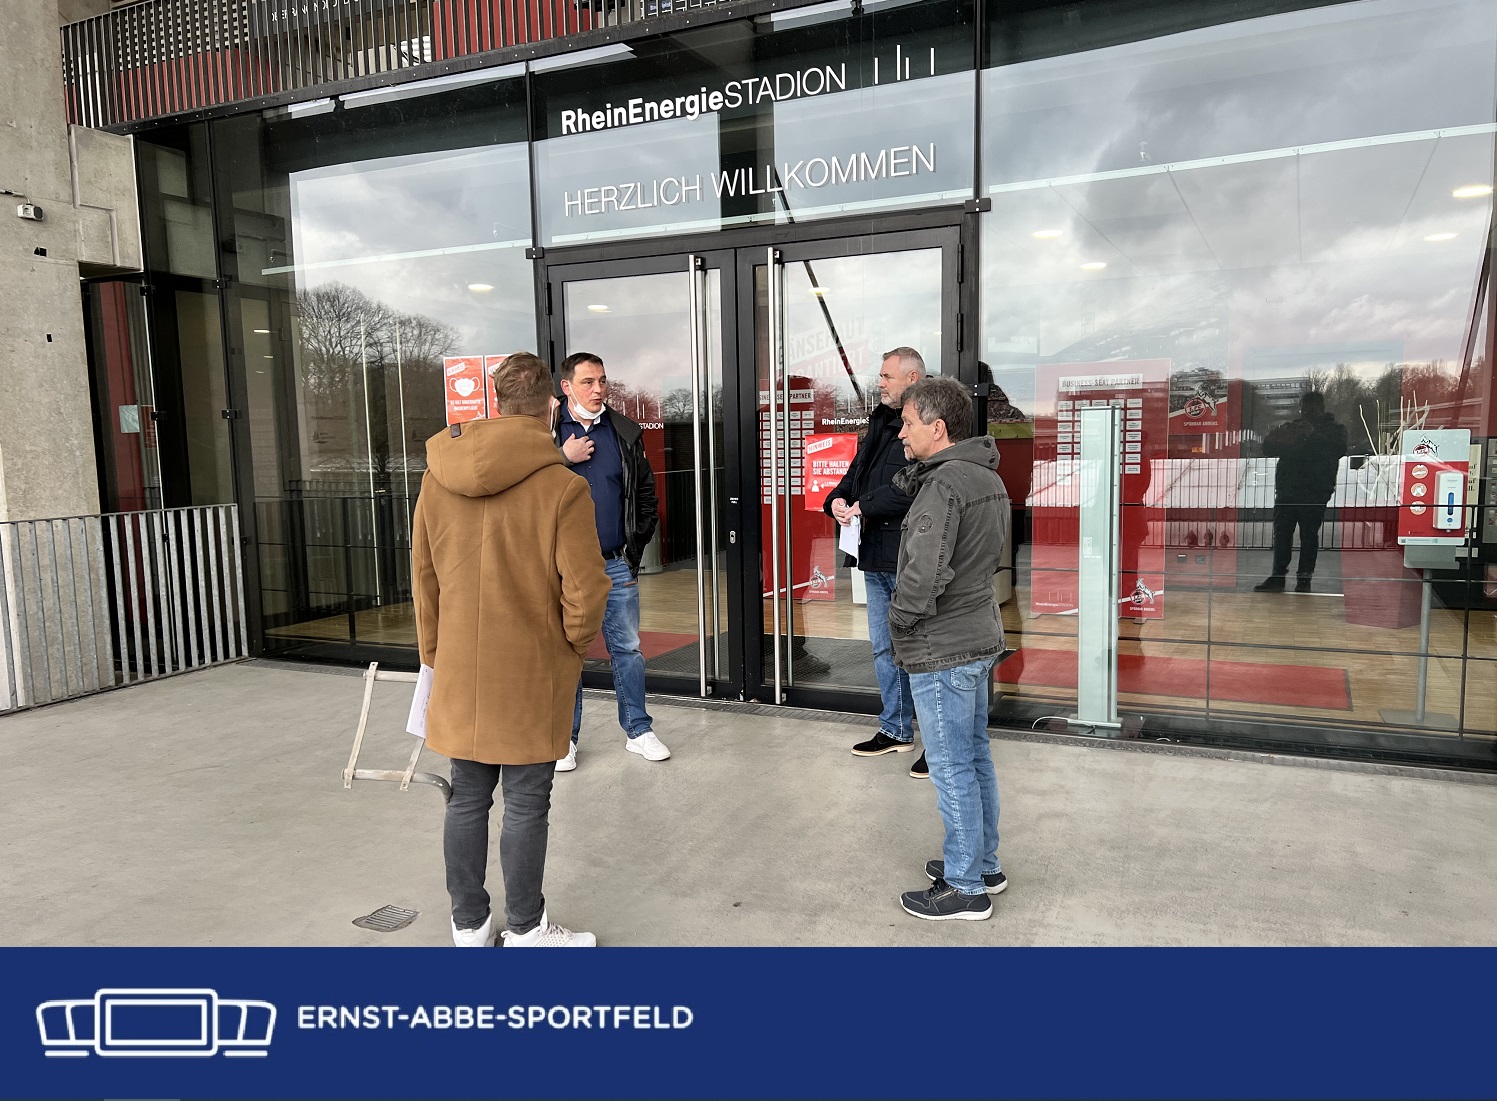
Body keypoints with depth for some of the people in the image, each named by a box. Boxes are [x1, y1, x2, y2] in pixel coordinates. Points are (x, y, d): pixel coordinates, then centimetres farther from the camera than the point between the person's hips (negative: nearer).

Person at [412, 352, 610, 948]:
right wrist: (574, 643, 4)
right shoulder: (562, 486, -15)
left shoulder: (437, 478, 1)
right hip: (531, 674, -5)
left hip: (460, 672, 5)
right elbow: (585, 591, -16)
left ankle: (469, 926, 30)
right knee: (527, 803, 8)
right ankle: (525, 931, 22)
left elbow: (423, 577, 8)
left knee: (467, 798, 16)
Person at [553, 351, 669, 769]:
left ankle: (638, 730, 21)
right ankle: (565, 738, 19)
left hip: (616, 564, 2)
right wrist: (564, 458, -14)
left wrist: (636, 545, 4)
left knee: (628, 649, 9)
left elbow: (646, 492, 9)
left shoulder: (626, 432, 6)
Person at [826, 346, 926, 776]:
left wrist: (865, 506, -19)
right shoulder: (880, 423, 16)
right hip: (876, 557, 10)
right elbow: (857, 473, 20)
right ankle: (896, 729, 32)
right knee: (884, 649, 18)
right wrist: (838, 499, 0)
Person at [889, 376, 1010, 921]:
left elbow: (922, 575, -28)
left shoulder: (943, 485, -22)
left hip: (941, 650, -10)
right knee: (975, 757, 20)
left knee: (952, 769, 2)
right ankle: (985, 864, 34)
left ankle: (965, 888, 14)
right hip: (980, 636, 10)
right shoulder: (989, 478, 9)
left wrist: (898, 621, -10)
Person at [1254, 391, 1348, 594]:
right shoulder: (1292, 427, 17)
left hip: (1316, 491, -4)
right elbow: (1268, 449, 11)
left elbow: (1339, 450, -13)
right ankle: (1277, 576, 2)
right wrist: (1280, 438, -8)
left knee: (1309, 534, -2)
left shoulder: (1335, 428, 7)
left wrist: (1314, 436, -19)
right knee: (1281, 533, -1)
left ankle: (1304, 578, 2)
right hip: (1287, 488, 4)